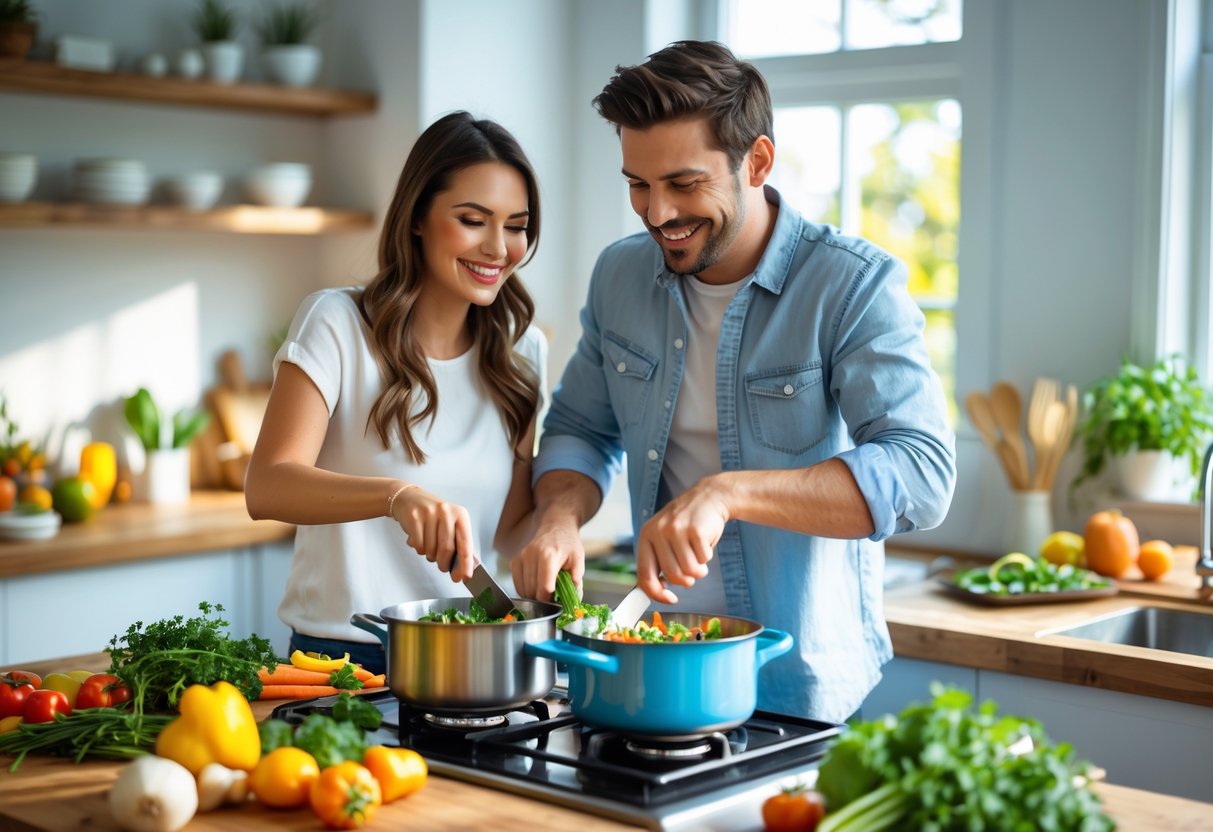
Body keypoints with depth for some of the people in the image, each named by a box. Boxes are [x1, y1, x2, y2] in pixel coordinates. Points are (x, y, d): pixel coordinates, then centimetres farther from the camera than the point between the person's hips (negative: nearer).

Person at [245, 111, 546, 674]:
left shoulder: (522, 349, 10)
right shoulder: (336, 323, -4)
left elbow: (509, 525, 12)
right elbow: (266, 487, -16)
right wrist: (398, 494, -32)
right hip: (341, 655, -3)